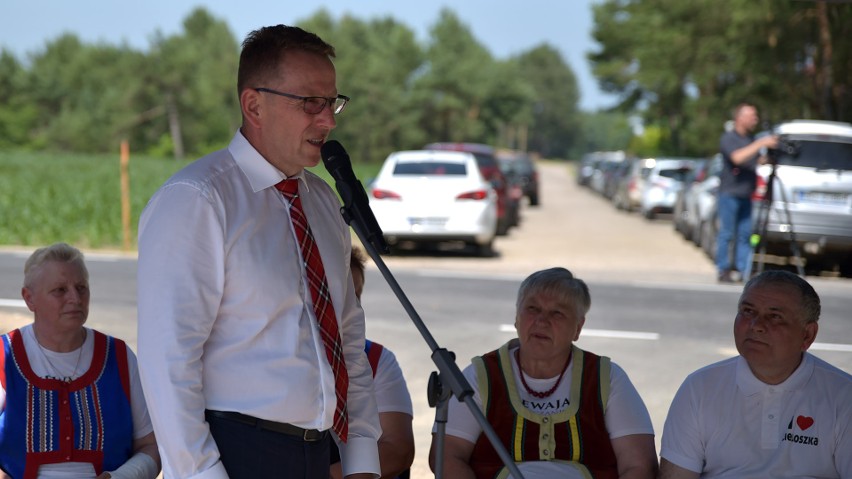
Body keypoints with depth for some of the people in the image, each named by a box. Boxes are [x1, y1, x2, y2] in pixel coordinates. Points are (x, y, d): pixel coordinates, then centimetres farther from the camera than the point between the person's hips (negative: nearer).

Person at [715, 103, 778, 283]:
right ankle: (722, 270, 1)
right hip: (730, 193, -7)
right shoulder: (728, 138, -7)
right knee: (726, 233, -4)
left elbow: (757, 161, 26)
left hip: (746, 194, 7)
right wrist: (761, 144, -26)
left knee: (745, 234, 3)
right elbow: (737, 157, -24)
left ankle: (742, 270, 4)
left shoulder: (751, 139, 16)